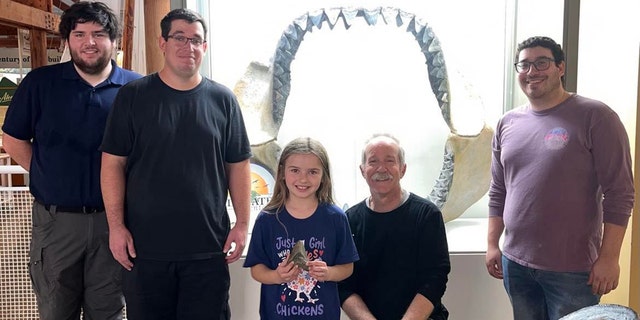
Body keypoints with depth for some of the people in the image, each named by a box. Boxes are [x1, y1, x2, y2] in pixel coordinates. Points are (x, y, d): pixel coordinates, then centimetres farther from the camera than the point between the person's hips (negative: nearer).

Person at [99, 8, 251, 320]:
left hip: (208, 247, 1)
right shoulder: (132, 96, 1)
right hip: (144, 246, 0)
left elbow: (238, 166, 5)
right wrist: (116, 225, -6)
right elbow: (113, 164, 0)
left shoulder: (222, 99, 4)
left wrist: (242, 224, -1)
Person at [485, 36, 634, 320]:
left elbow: (619, 193, -10)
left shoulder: (595, 116, -9)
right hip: (515, 263, 5)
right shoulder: (507, 123, 6)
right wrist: (493, 244, 9)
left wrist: (608, 257, -13)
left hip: (573, 269, -4)